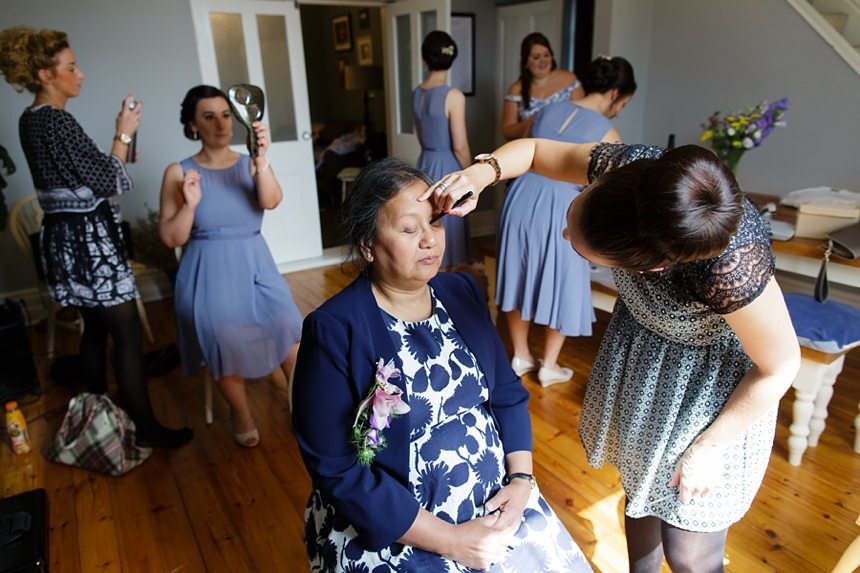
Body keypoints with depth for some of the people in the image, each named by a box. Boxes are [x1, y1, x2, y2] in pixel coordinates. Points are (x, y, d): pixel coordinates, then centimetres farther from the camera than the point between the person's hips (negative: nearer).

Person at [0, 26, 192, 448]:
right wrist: (124, 134, -7)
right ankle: (146, 429, 5)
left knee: (95, 327, 18)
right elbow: (106, 181, -17)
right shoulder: (56, 120, -17)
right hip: (87, 237, -10)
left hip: (65, 234, 10)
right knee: (128, 333, -4)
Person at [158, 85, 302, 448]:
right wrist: (190, 204, -19)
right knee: (222, 339, -22)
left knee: (287, 326, -20)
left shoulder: (249, 164, 2)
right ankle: (240, 411, 7)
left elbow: (271, 202, -19)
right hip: (208, 274, -1)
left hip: (255, 265, 1)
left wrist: (262, 160, -35)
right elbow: (171, 239, -2)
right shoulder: (178, 173, -1)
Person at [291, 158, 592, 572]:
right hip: (393, 531, -4)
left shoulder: (462, 292, 1)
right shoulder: (334, 330, -16)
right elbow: (337, 469, -16)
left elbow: (507, 393, 7)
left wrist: (521, 478, -7)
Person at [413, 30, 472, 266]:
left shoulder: (417, 93, 4)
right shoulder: (453, 95, -17)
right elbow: (459, 146, -17)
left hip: (425, 164, 7)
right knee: (449, 226, 4)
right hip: (447, 167, -7)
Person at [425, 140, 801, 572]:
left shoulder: (731, 266, -41)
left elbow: (781, 367, -22)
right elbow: (534, 149, -9)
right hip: (638, 343, 5)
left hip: (709, 372, -4)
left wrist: (708, 447, -12)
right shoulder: (622, 164, -28)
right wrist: (482, 172, -28)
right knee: (639, 485, 23)